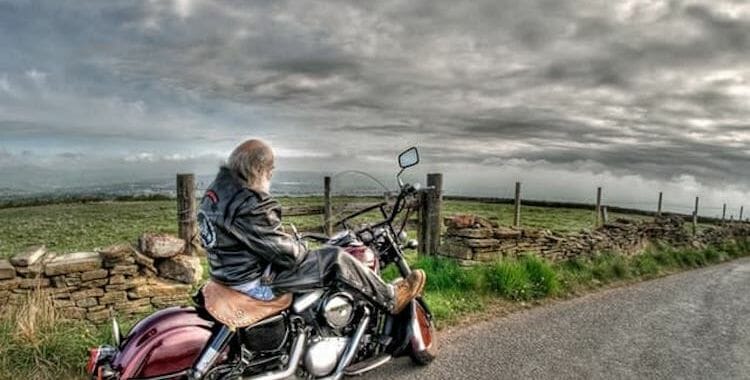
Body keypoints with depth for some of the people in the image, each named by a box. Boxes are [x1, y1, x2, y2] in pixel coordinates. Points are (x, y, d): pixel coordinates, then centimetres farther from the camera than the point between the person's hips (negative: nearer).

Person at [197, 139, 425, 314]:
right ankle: (391, 298, 8)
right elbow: (285, 253, -24)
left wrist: (295, 243, 11)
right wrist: (302, 249, -3)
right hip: (256, 282, -10)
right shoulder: (249, 206, -28)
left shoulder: (217, 189, 4)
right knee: (336, 259, -12)